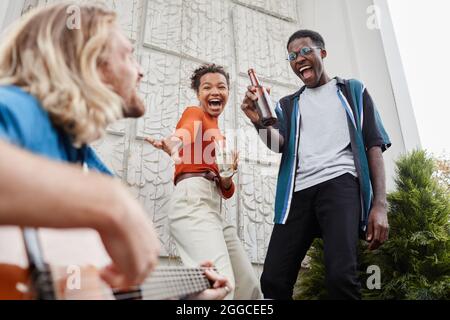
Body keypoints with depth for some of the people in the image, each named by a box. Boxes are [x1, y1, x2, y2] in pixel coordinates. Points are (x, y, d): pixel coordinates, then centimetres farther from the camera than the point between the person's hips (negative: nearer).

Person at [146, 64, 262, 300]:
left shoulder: (220, 137, 28)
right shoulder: (194, 114, 8)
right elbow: (186, 132, -20)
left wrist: (227, 177, 1)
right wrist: (172, 144, -43)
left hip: (214, 209, 9)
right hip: (193, 201, -9)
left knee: (249, 287, 8)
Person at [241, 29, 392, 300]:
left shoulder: (353, 91, 19)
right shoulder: (288, 105, 24)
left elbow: (374, 144, 11)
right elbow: (279, 144, 5)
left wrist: (380, 203, -3)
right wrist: (260, 122, -20)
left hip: (339, 182, -2)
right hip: (298, 191, 3)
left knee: (340, 275, -25)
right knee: (273, 281, -7)